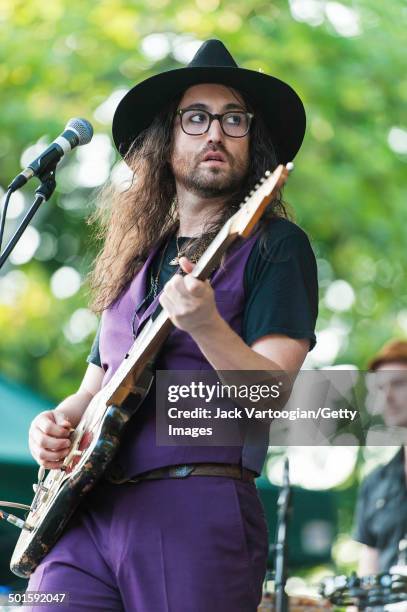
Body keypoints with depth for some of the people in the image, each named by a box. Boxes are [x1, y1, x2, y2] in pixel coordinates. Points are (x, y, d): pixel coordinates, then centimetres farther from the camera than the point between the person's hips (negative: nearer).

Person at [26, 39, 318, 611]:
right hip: (87, 512, 5)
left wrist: (204, 324, -25)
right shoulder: (134, 255, 20)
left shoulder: (274, 246, 3)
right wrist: (56, 422, 5)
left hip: (195, 511, -5)